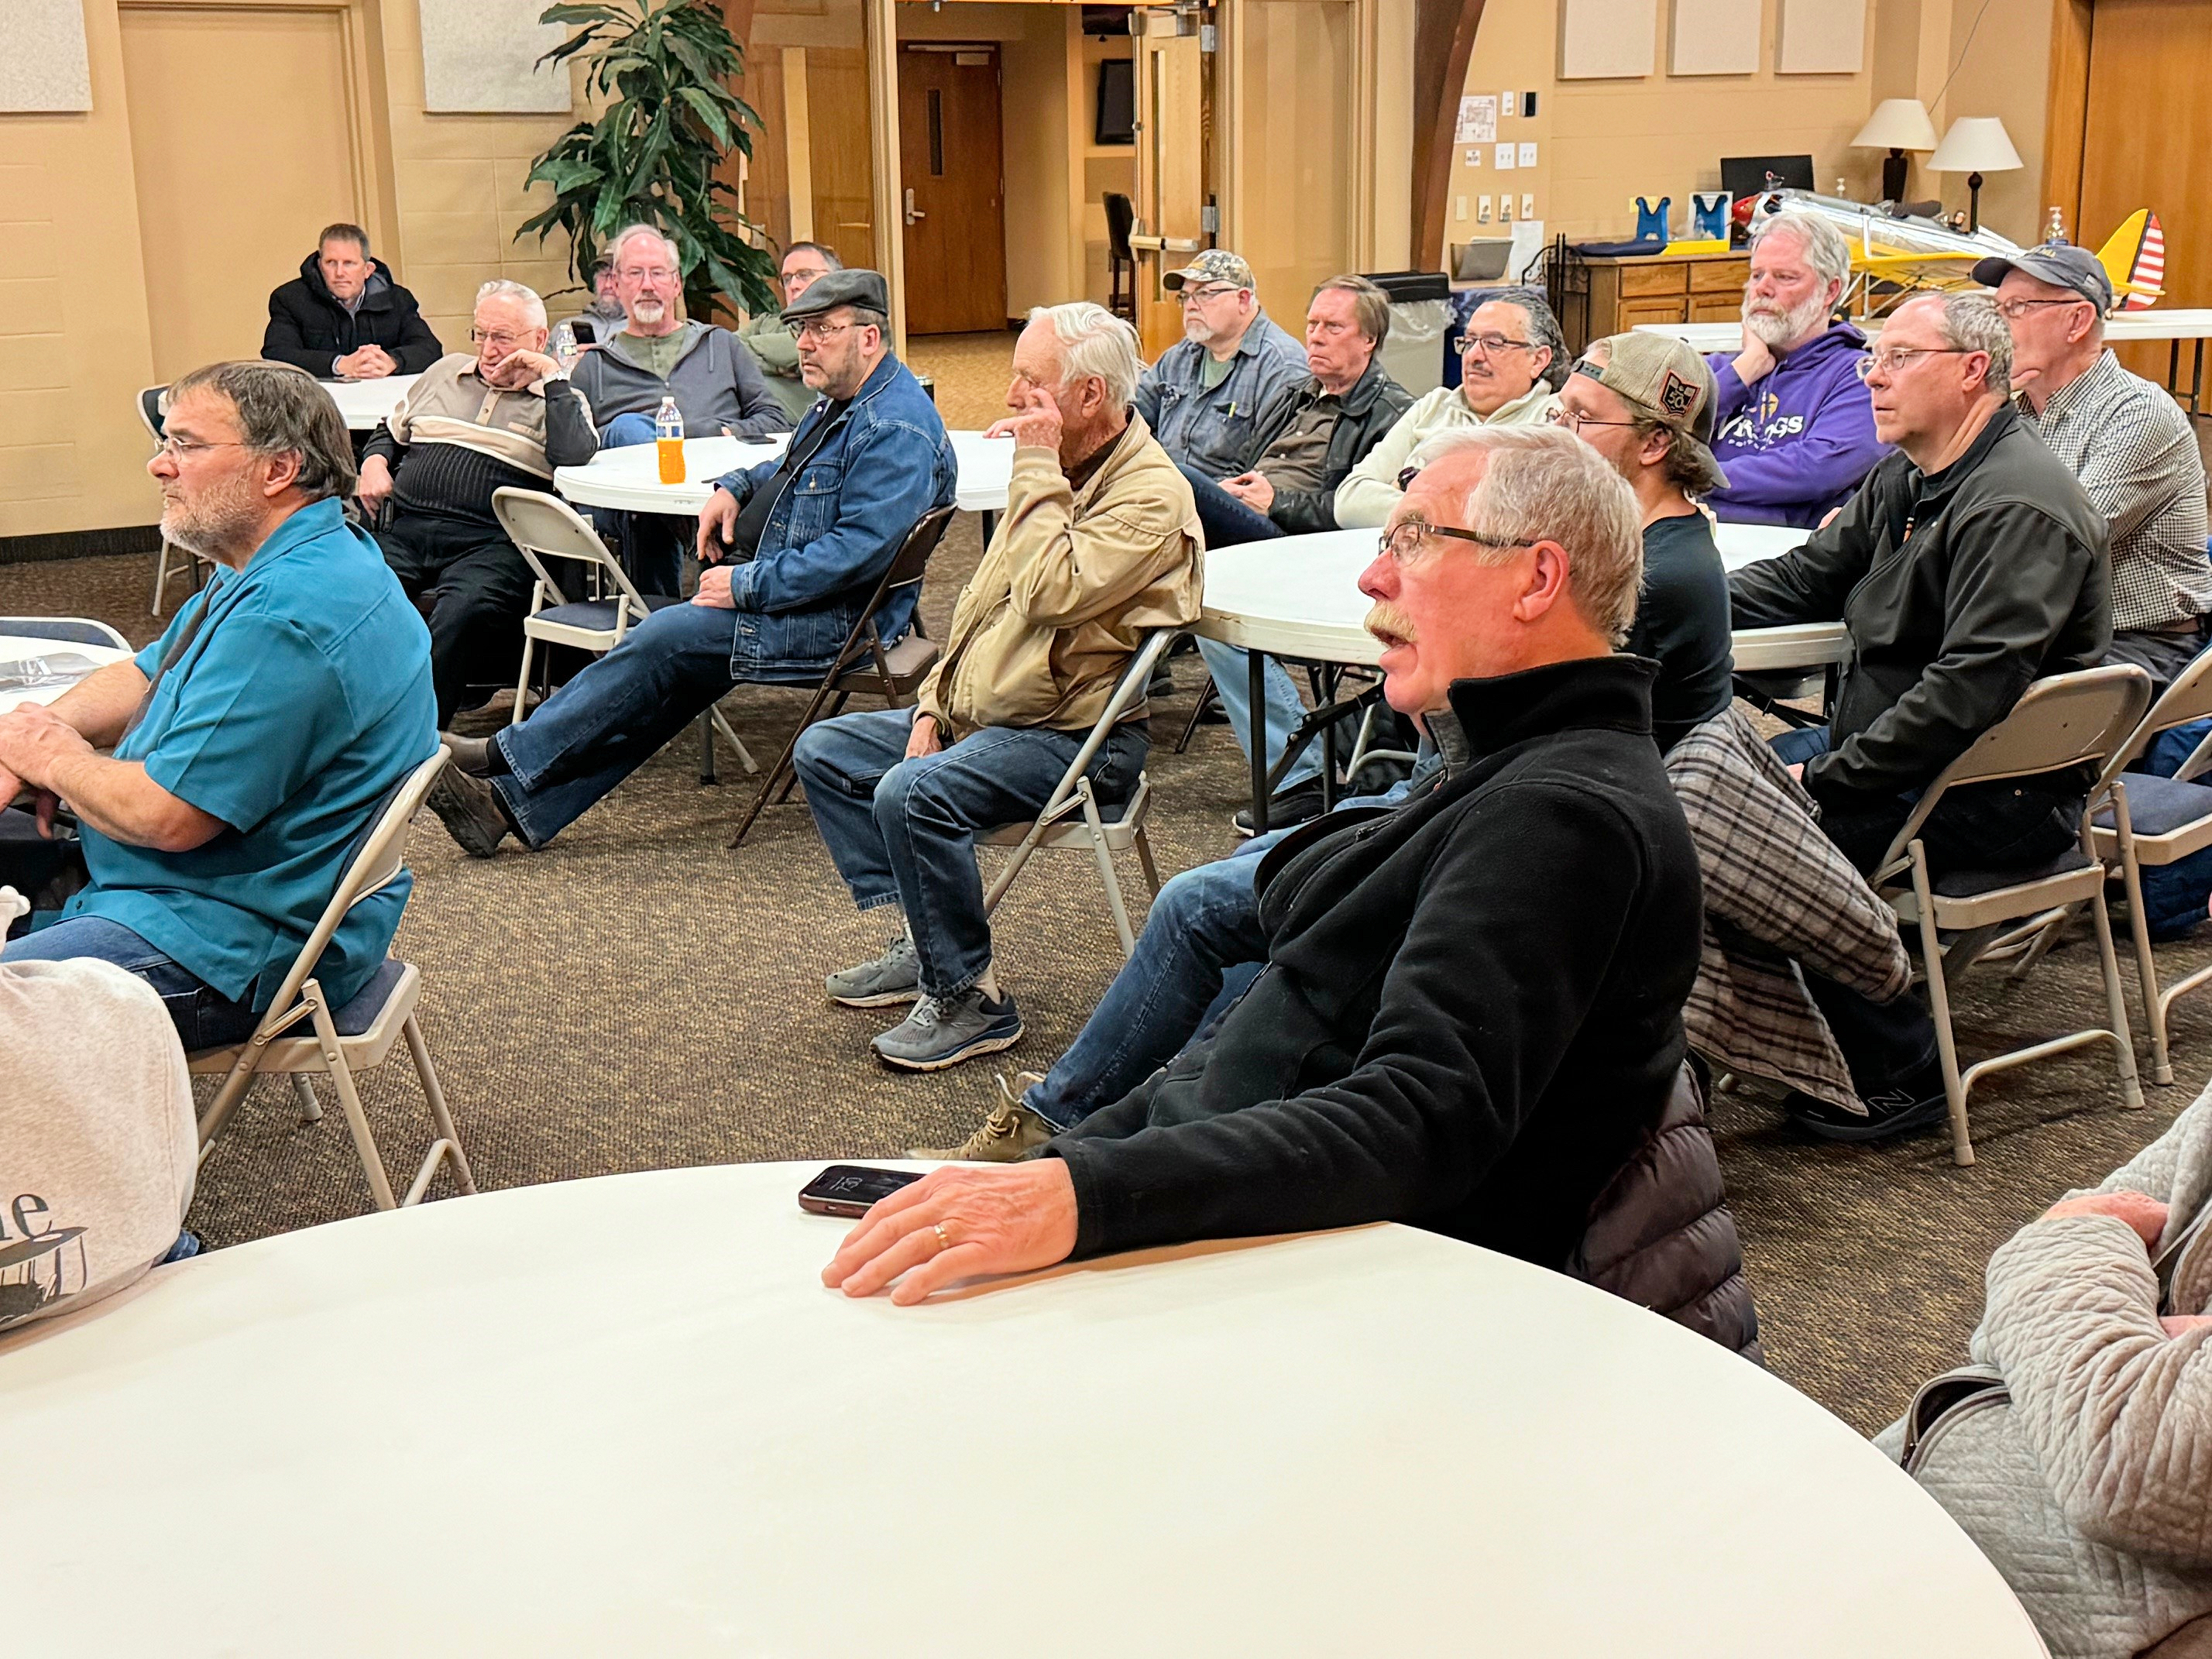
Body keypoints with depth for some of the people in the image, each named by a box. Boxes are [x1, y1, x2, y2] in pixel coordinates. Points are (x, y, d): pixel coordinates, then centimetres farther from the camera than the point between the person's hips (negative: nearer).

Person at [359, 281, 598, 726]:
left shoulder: (559, 399, 14)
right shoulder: (445, 372, 29)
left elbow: (575, 454, -9)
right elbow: (391, 432, 38)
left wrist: (553, 376, -2)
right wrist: (374, 462, 15)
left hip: (491, 542, -4)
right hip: (406, 531, 4)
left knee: (465, 610, -38)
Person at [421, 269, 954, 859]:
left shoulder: (896, 429, -19)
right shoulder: (842, 401, 15)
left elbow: (859, 550, -26)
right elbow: (792, 468, 34)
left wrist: (747, 585, -22)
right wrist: (735, 486, 11)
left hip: (835, 623, -10)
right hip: (786, 591, 10)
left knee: (664, 639, -17)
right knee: (665, 684, -2)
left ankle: (507, 756, -8)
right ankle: (512, 802, -5)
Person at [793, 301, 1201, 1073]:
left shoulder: (1151, 493, -17)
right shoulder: (1059, 473, 13)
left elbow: (1050, 593, -30)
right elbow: (980, 602, 19)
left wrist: (1036, 467, -21)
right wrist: (932, 708, 8)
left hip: (1074, 736, -10)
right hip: (977, 713, 10)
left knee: (914, 793, -31)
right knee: (825, 749, 9)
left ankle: (968, 996, -14)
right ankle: (919, 942, 8)